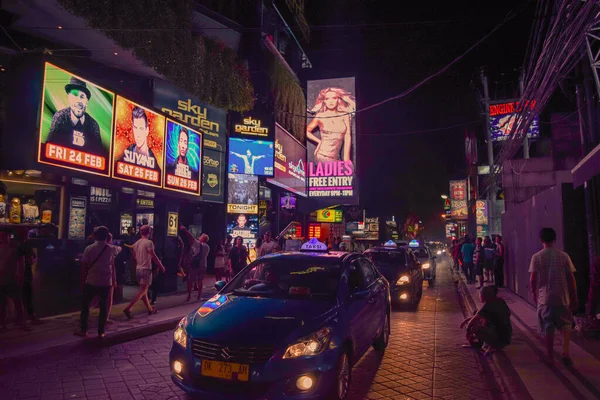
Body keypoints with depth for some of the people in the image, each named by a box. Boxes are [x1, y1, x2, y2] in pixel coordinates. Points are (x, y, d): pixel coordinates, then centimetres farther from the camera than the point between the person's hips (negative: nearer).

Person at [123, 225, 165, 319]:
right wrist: (161, 266, -6)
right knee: (142, 291, -6)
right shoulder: (149, 242, -13)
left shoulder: (136, 243, 9)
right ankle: (128, 309, -15)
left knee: (143, 290, 14)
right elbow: (154, 257, -16)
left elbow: (134, 257, 16)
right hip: (146, 269, -8)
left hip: (138, 269, 8)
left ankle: (150, 309, 24)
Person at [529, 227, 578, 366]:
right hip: (562, 297, 1)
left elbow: (532, 279, -7)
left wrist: (534, 295, 8)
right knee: (566, 325, 18)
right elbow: (571, 279, -2)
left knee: (548, 329, 9)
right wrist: (574, 298, 7)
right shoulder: (564, 256, -3)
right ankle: (565, 352, 2)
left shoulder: (536, 257, -5)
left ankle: (551, 357, 15)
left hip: (544, 298, 0)